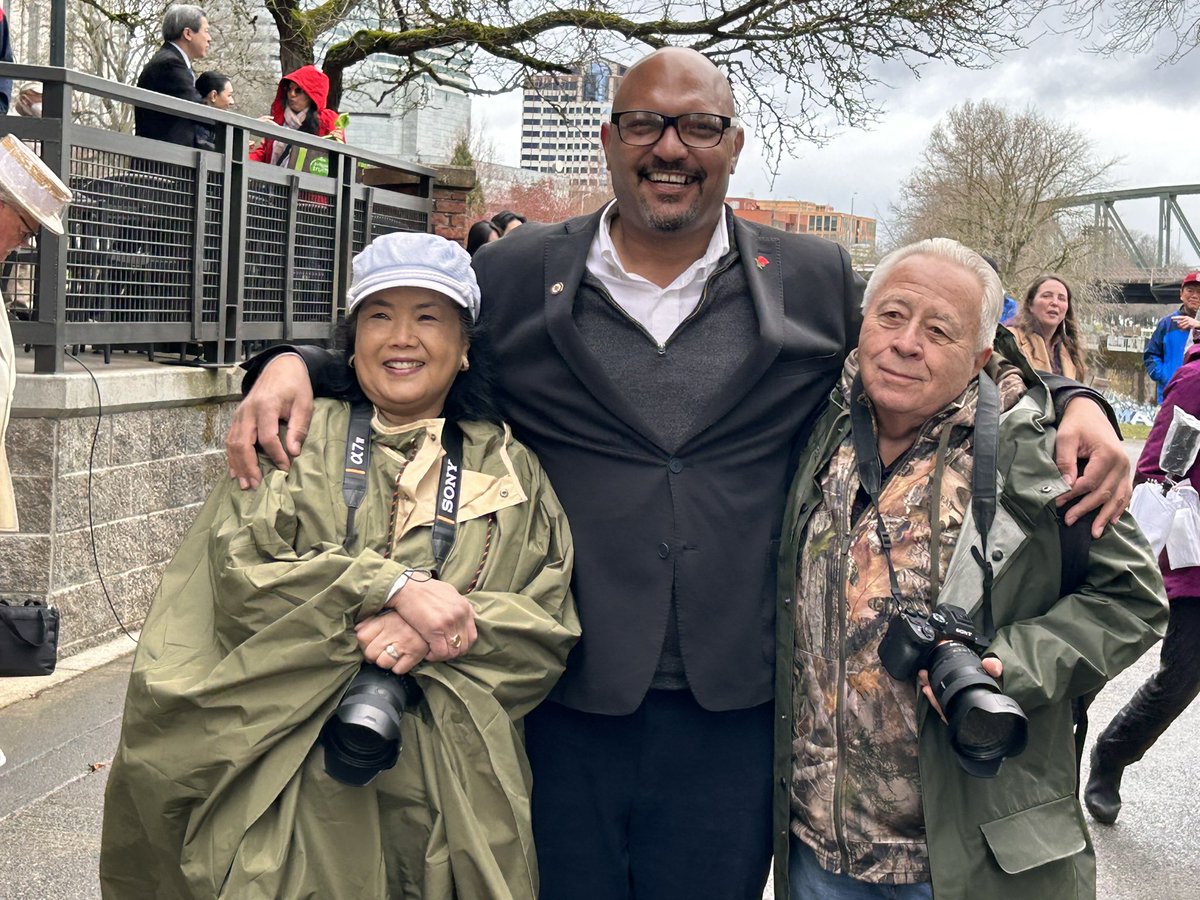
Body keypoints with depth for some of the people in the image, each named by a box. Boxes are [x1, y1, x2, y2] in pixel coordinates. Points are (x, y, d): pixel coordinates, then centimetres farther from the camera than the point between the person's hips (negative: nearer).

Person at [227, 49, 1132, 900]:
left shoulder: (819, 281, 5)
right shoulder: (516, 273, 3)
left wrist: (1072, 400, 0)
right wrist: (294, 364, -7)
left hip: (731, 709, 1)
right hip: (561, 701, 0)